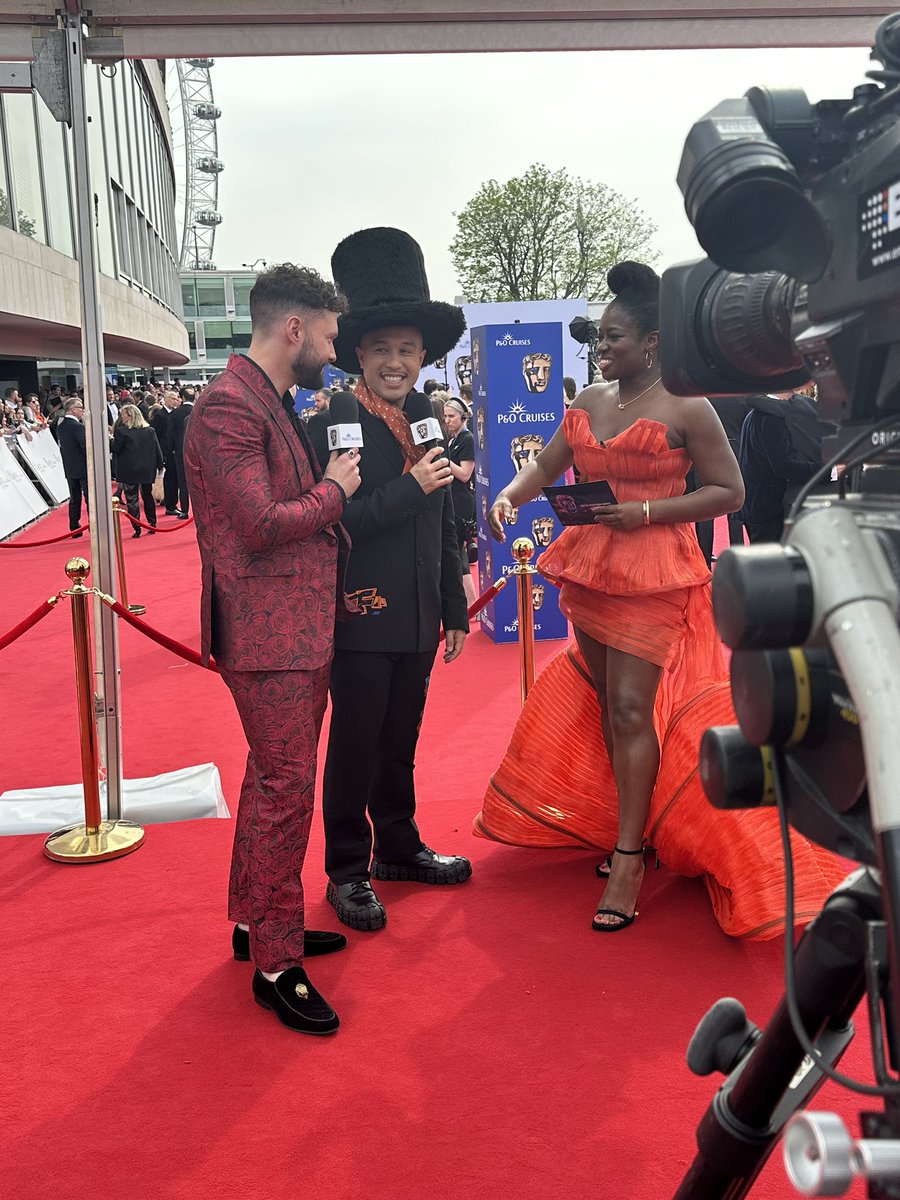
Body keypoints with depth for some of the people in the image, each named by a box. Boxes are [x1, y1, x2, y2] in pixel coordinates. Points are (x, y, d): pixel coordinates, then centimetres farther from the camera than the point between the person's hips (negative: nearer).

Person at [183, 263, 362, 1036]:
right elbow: (260, 523, -23)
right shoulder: (229, 405, -17)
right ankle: (275, 964, 8)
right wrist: (334, 489, -8)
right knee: (286, 790, -4)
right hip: (268, 634, -10)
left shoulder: (276, 404, 15)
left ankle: (257, 921, 34)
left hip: (304, 627, 10)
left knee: (272, 781, 19)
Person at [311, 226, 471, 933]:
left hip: (419, 620, 6)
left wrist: (456, 609, 15)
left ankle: (399, 847, 36)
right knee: (355, 747, 6)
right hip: (361, 618, -6)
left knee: (400, 741, 19)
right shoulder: (332, 424, -12)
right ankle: (348, 871, 21)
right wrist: (412, 486, -21)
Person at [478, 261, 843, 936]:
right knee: (606, 702, 12)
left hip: (653, 575, -6)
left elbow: (729, 491, -8)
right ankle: (632, 824, 28)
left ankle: (629, 859, -2)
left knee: (630, 707, -10)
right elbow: (544, 467, 11)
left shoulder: (686, 408, -8)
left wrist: (645, 513, -18)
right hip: (588, 570, 7)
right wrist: (509, 497, -11)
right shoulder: (587, 404, 9)